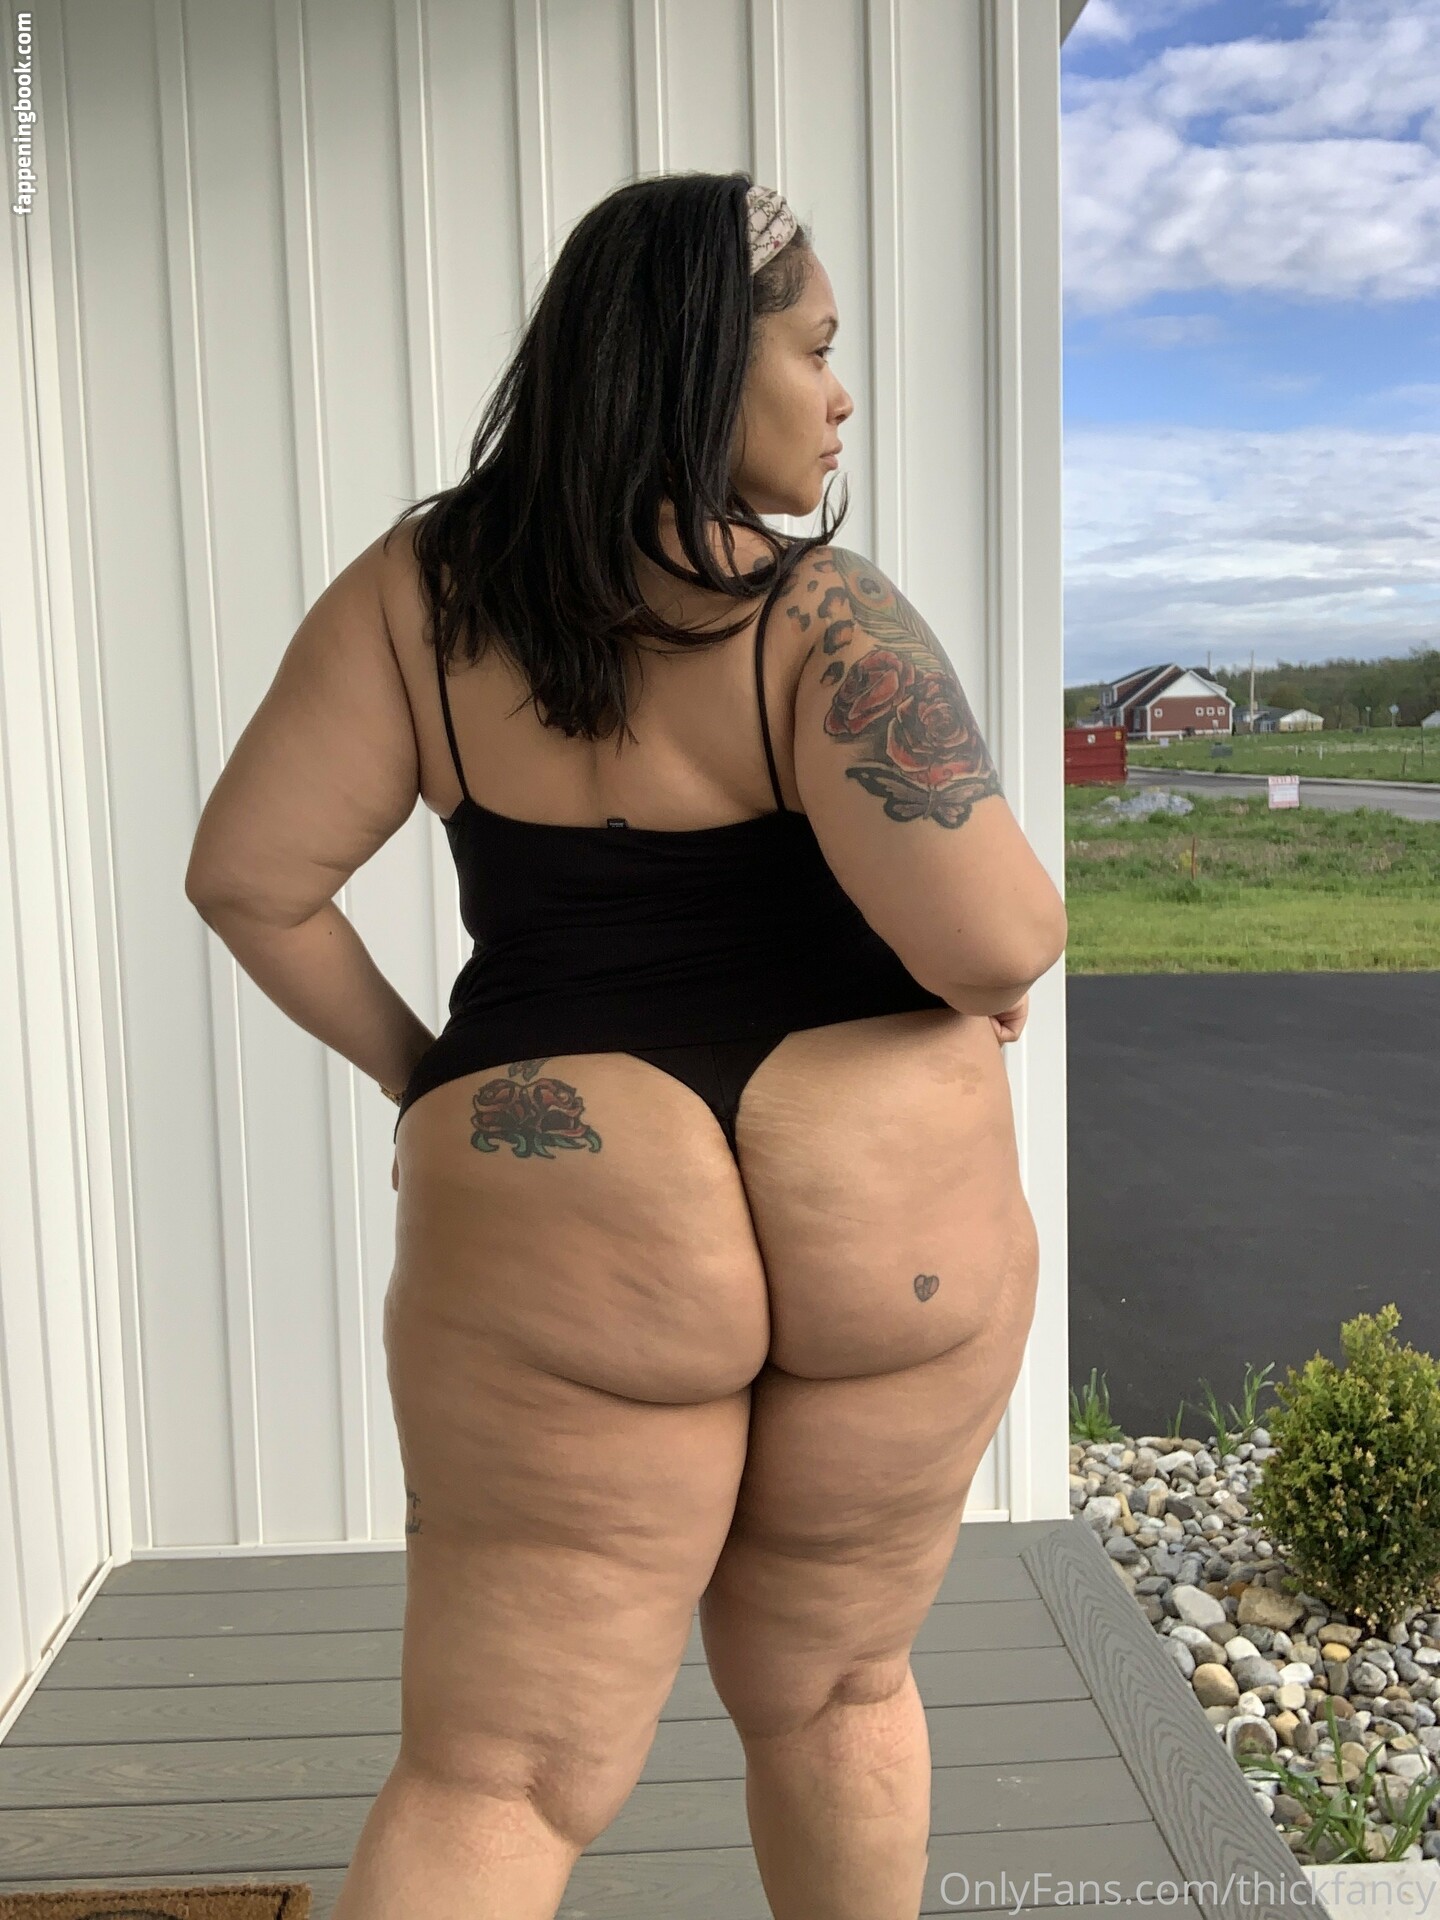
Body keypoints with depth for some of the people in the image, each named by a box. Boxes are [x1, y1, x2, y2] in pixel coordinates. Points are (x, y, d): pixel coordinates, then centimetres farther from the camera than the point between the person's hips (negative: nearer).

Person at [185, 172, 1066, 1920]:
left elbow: (248, 873, -2)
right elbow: (990, 939, -18)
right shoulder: (820, 616, -10)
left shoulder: (420, 585, 0)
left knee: (495, 1778, 10)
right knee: (831, 1685, 23)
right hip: (889, 1210, 0)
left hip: (574, 1240, 1)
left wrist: (417, 1075, 10)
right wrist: (1023, 942, 5)